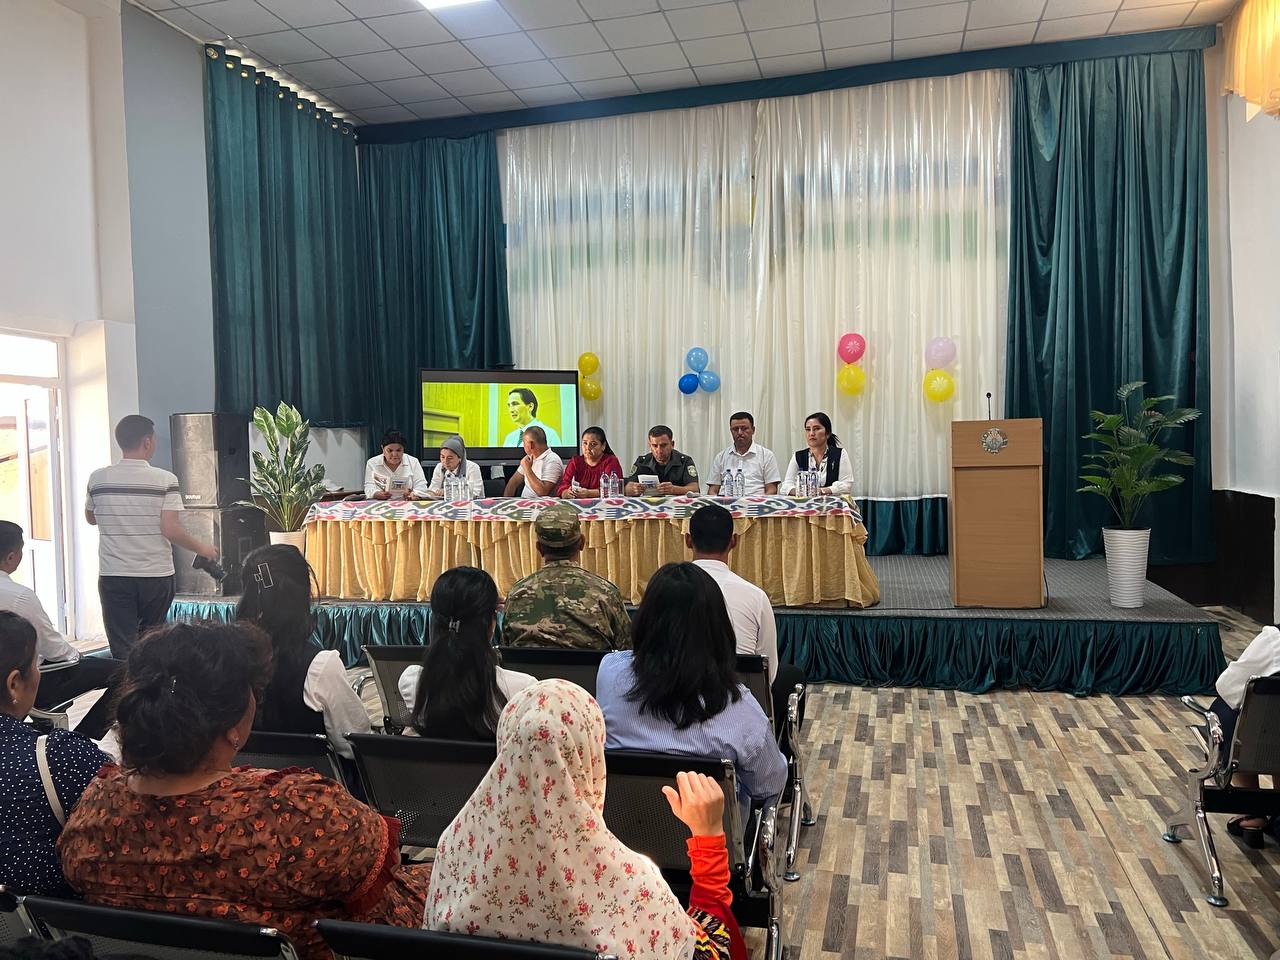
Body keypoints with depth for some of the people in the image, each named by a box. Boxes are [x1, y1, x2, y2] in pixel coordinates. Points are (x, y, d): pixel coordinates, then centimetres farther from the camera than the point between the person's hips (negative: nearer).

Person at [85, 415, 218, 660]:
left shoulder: (97, 478, -1)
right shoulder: (165, 480, -11)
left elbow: (91, 518, 16)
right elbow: (171, 530, -15)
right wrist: (202, 548, -1)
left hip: (113, 576, 1)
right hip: (156, 575, -1)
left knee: (123, 648, 4)